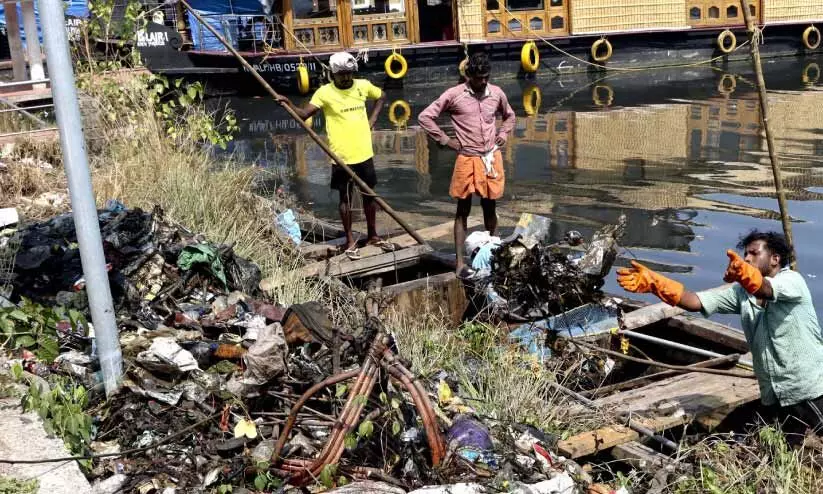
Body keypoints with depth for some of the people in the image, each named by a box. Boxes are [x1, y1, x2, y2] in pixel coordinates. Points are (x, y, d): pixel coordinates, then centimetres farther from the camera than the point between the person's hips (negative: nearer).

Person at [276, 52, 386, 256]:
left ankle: (373, 235, 29)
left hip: (364, 153, 4)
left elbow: (381, 97, 20)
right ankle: (350, 241, 18)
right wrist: (289, 104, -36)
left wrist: (371, 120, 8)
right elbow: (304, 114, -17)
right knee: (345, 197, 7)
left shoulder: (363, 85, 1)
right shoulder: (325, 92, -10)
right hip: (342, 156, -4)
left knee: (370, 194, 14)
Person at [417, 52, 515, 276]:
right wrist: (446, 140, -6)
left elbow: (509, 116, 25)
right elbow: (425, 117, -6)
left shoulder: (497, 93, 4)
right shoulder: (454, 95, -8)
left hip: (492, 158, 4)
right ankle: (460, 262, 5)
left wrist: (503, 134, 8)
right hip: (467, 159, -3)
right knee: (463, 210, 2)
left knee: (490, 208, 12)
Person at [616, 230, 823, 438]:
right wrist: (655, 283, -23)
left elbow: (764, 288, -35)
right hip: (775, 396, 6)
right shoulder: (740, 292, 5)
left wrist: (745, 274, -58)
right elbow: (696, 301, -8)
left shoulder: (792, 280, -10)